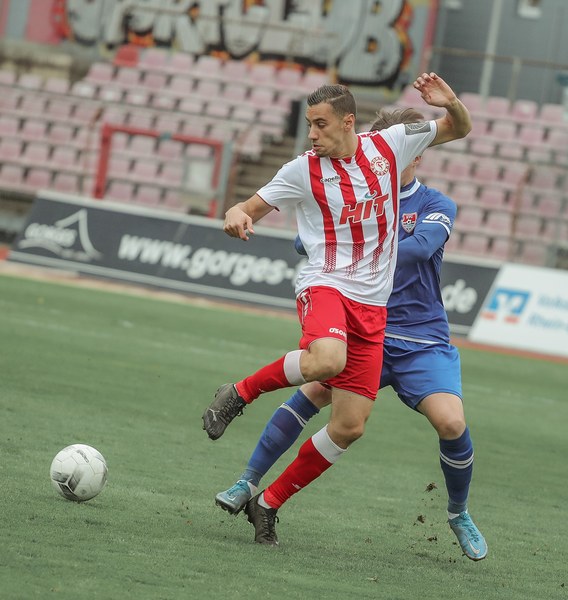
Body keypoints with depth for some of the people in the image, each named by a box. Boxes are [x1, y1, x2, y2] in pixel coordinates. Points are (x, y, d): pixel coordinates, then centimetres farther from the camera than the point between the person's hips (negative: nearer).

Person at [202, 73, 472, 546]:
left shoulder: (389, 145, 5)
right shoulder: (303, 171, 0)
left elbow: (460, 129, 17)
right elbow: (251, 209, 8)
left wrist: (450, 103, -5)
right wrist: (236, 217, -17)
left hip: (372, 305, 4)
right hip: (325, 286, -4)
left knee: (351, 426, -1)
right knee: (326, 361, -40)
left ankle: (269, 504, 13)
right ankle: (240, 393, -14)